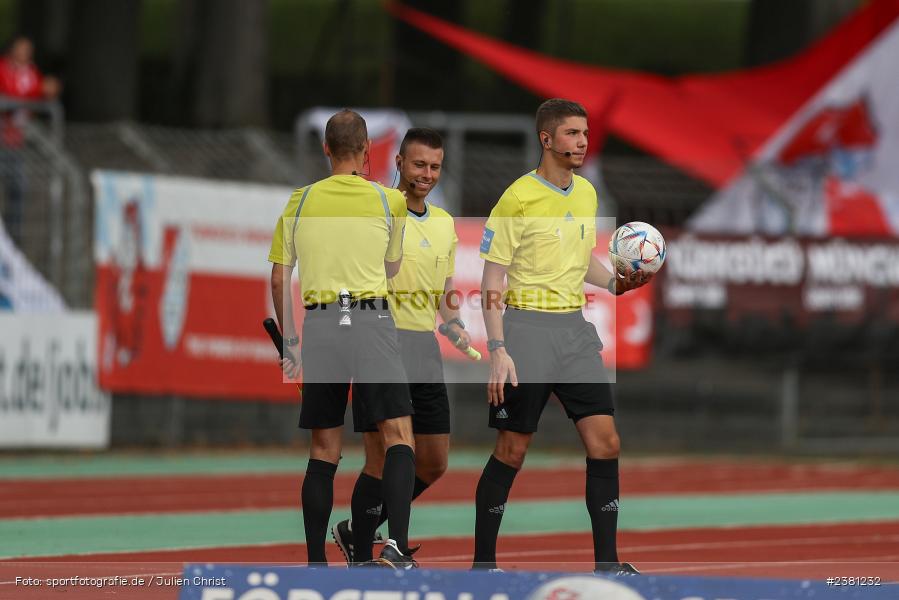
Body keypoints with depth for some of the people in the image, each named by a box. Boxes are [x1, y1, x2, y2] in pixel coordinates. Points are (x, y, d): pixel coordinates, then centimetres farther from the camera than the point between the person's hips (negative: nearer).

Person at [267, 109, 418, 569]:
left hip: (318, 324, 3)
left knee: (324, 449, 10)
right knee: (398, 436, -4)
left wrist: (289, 340, 20)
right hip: (371, 320, -3)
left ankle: (315, 562, 10)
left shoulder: (300, 202, 7)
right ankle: (397, 544, -24)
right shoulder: (389, 200, 2)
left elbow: (279, 279, 10)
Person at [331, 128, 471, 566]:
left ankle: (358, 530, 26)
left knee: (433, 464, 9)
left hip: (425, 349, 7)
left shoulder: (444, 223, 15)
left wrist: (454, 324, 4)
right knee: (384, 459, -8)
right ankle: (360, 560, 4)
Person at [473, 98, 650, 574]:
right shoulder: (518, 199, -9)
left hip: (575, 328, 6)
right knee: (512, 450, -2)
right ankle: (482, 564, 8)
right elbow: (491, 281, -9)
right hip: (527, 326, -6)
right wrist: (498, 350, -16)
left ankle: (606, 562, 0)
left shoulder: (586, 194, 11)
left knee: (604, 442, -3)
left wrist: (615, 282, 3)